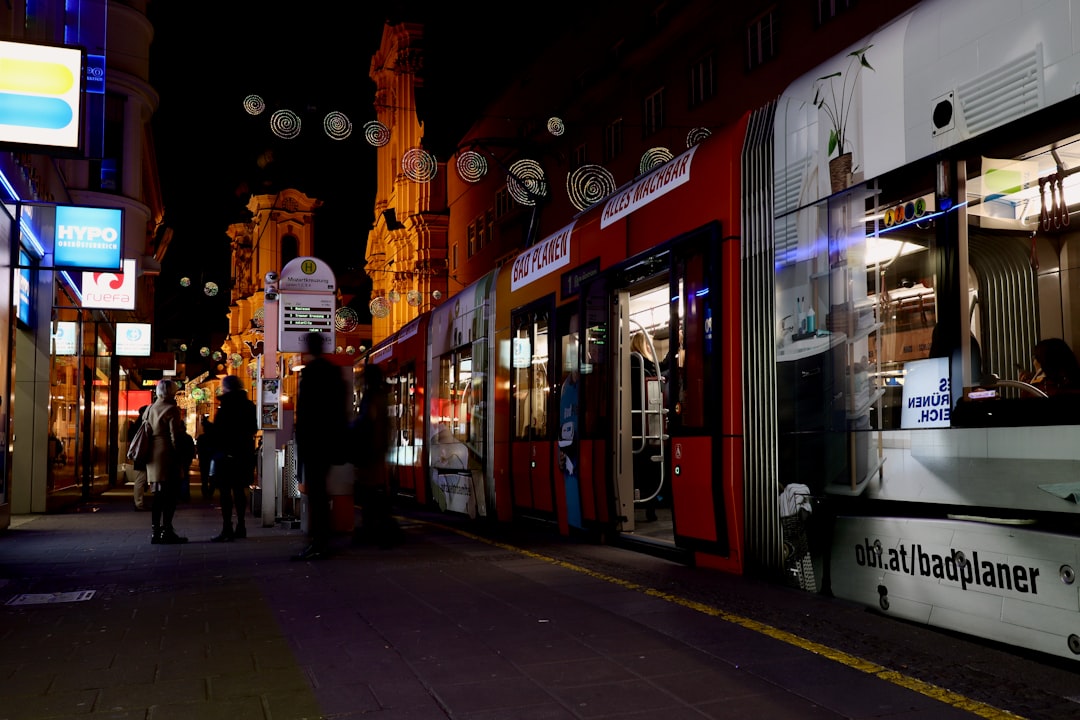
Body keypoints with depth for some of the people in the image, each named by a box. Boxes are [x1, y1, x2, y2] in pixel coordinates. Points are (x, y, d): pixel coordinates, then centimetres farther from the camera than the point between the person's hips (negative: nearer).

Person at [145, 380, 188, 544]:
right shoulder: (171, 409, -10)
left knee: (158, 495, 11)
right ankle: (166, 530, -5)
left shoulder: (149, 409, 13)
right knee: (171, 495, -3)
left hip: (153, 457, 8)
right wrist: (180, 456, -7)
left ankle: (155, 532, 11)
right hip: (168, 457, -8)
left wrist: (148, 455, 18)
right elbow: (175, 437, -14)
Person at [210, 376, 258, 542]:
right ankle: (240, 527, 17)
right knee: (239, 489, 13)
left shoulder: (226, 405, -11)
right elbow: (253, 429, 17)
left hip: (227, 453, -7)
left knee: (225, 490, -6)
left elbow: (219, 431, -15)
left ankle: (227, 529, -8)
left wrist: (216, 452, -10)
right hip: (245, 453, 8)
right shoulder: (249, 405, 11)